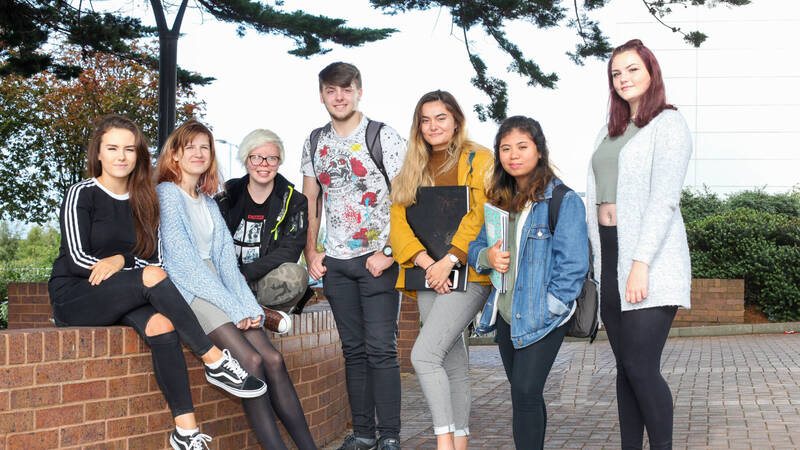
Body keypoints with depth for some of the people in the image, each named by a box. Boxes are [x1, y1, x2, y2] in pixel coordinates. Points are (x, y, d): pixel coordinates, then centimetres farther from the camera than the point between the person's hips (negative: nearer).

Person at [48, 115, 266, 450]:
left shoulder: (143, 202, 11)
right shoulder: (81, 195, -3)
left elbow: (155, 259, 6)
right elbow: (79, 259, -11)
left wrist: (120, 260, -14)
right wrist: (137, 267, -15)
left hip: (125, 299, 4)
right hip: (75, 297, -4)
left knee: (161, 325, -30)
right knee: (151, 276, -31)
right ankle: (215, 362, -27)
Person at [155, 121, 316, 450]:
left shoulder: (209, 203, 21)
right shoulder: (167, 193, -2)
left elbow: (227, 261, 10)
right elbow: (185, 262, -12)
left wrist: (250, 308, -6)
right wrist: (236, 310, -15)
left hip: (214, 290, 7)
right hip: (186, 293, -7)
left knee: (273, 359, -13)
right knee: (252, 360, -24)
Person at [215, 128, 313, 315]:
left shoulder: (295, 202, 5)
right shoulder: (226, 199, 10)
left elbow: (289, 251, -7)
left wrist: (245, 273, -19)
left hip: (267, 282, -1)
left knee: (295, 275, -34)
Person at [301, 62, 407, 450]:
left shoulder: (384, 138, -4)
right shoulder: (315, 142, 11)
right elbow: (310, 202, 17)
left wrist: (388, 251, -13)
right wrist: (311, 251, 8)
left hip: (378, 260, -4)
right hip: (335, 261, 5)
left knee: (381, 348, -5)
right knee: (353, 349, 9)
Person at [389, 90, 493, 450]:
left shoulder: (479, 160, 1)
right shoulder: (413, 169, 17)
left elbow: (480, 218, -9)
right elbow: (398, 221, 7)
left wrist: (449, 260, -18)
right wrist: (424, 261, -9)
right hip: (429, 275, 6)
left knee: (423, 355, -18)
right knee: (454, 363, 9)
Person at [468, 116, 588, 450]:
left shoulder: (563, 200, -9)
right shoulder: (500, 200, 13)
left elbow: (573, 263, -13)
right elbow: (475, 247, 18)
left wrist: (549, 308, -17)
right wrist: (486, 256, -5)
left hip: (542, 318, -7)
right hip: (506, 315, 7)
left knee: (525, 392, -14)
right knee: (524, 396, 14)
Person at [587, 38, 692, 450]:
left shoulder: (668, 124, -2)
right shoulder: (610, 131, 20)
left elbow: (664, 199, -12)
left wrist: (641, 262, -20)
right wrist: (600, 258, 9)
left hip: (650, 255, -7)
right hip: (609, 253, 7)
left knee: (640, 366, -12)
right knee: (625, 366, 8)